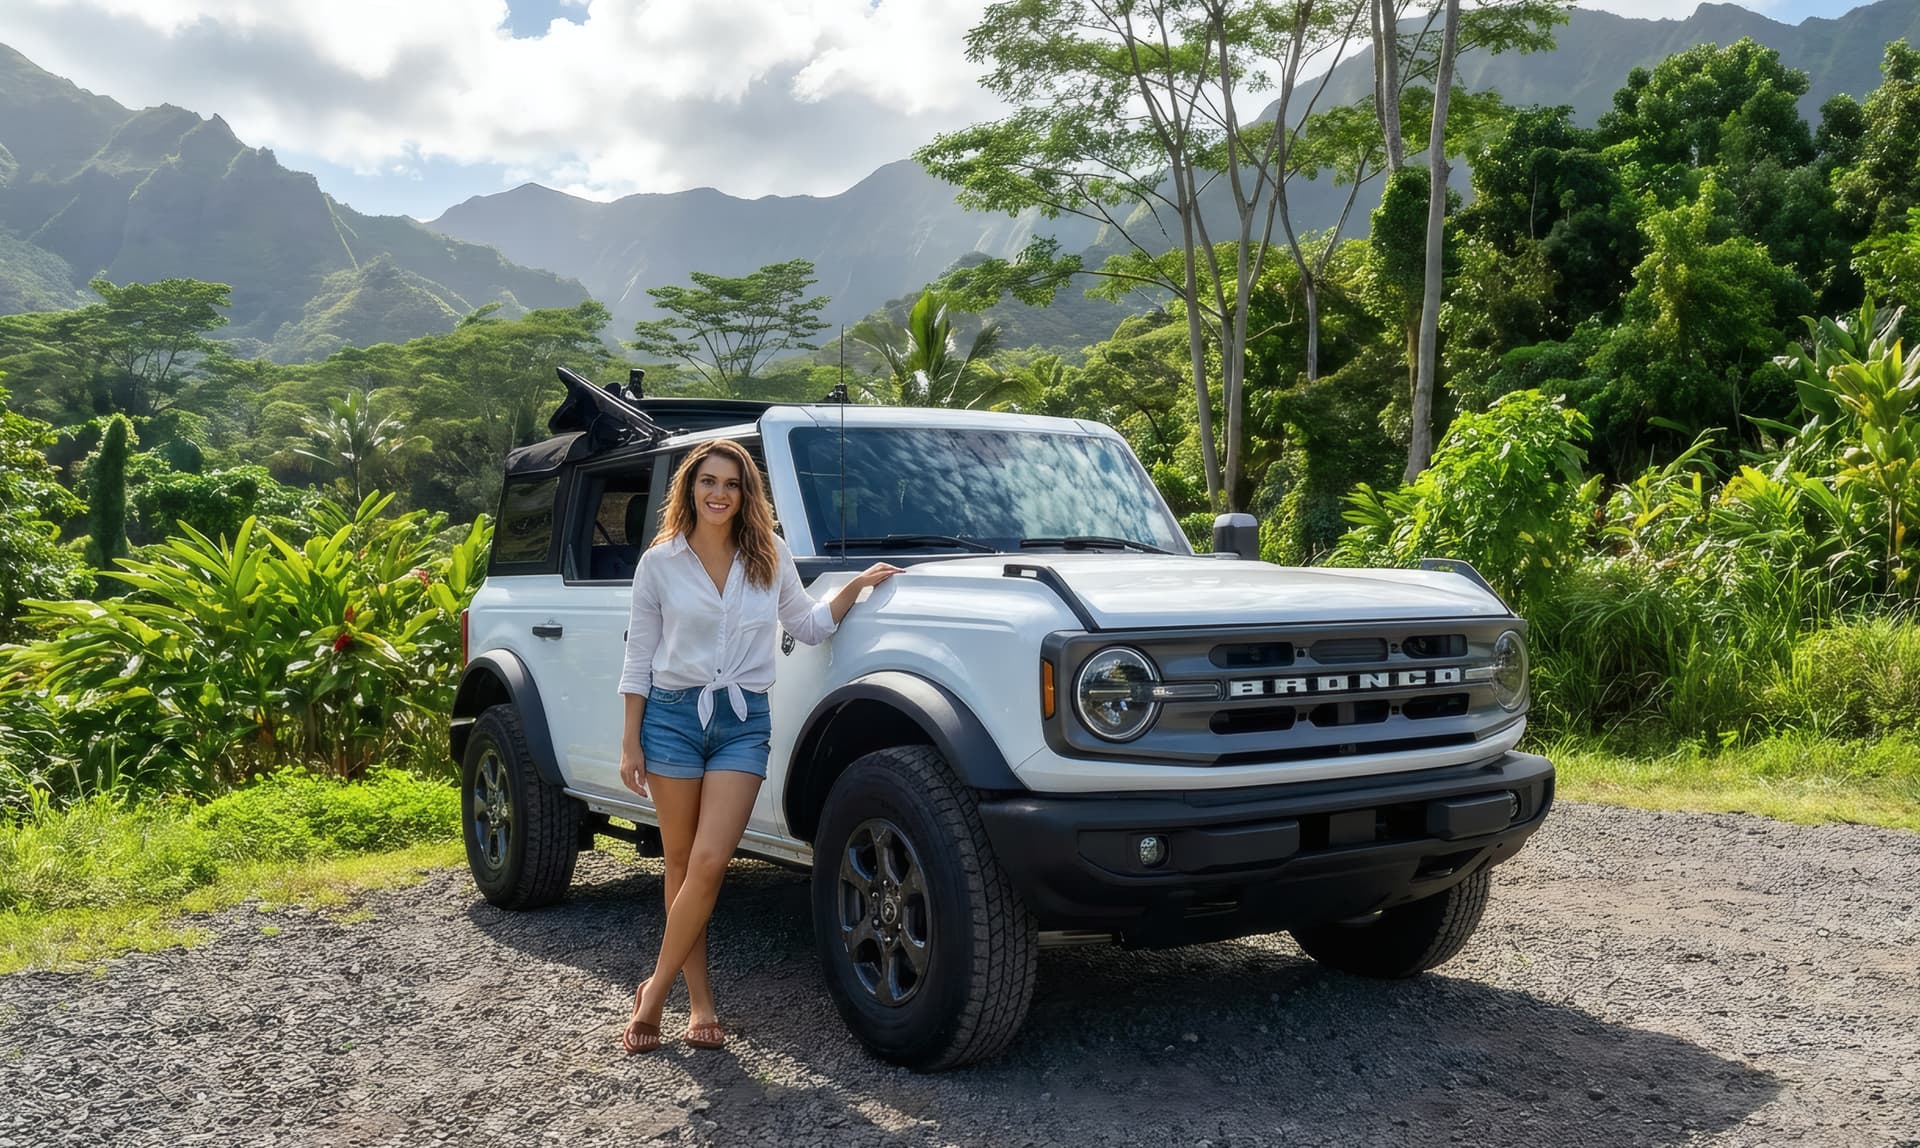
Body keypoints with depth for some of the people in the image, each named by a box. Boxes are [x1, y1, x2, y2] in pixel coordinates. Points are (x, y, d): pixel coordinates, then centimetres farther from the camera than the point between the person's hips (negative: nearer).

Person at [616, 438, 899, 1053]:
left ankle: (655, 992, 6)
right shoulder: (660, 562, 1)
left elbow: (809, 624, 16)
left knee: (709, 863, -11)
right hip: (672, 715, 0)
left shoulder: (770, 557, 6)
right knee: (682, 864, 6)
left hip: (744, 722, 0)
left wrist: (857, 584, 1)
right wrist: (630, 741, 0)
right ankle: (701, 1002, 18)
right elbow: (639, 656, 3)